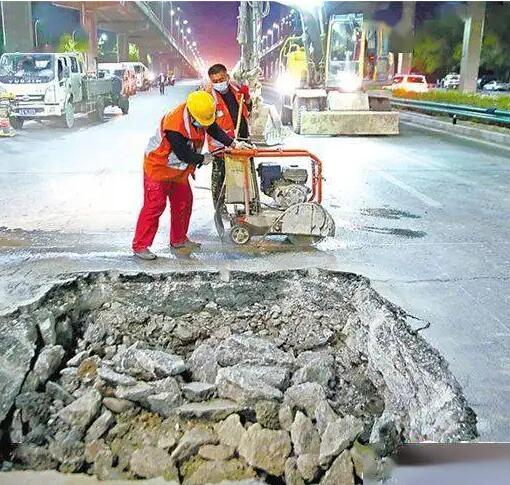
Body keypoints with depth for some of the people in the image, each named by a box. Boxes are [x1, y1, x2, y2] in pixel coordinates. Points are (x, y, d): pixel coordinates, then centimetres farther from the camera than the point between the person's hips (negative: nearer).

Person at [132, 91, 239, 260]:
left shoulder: (202, 115, -10)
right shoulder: (174, 126, -34)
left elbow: (214, 129, 8)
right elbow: (183, 154, -29)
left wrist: (231, 143, -1)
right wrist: (202, 159, -14)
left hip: (179, 169, 9)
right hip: (158, 167, -8)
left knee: (184, 201, 13)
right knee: (155, 205, -8)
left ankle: (179, 239, 28)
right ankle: (140, 246, -1)